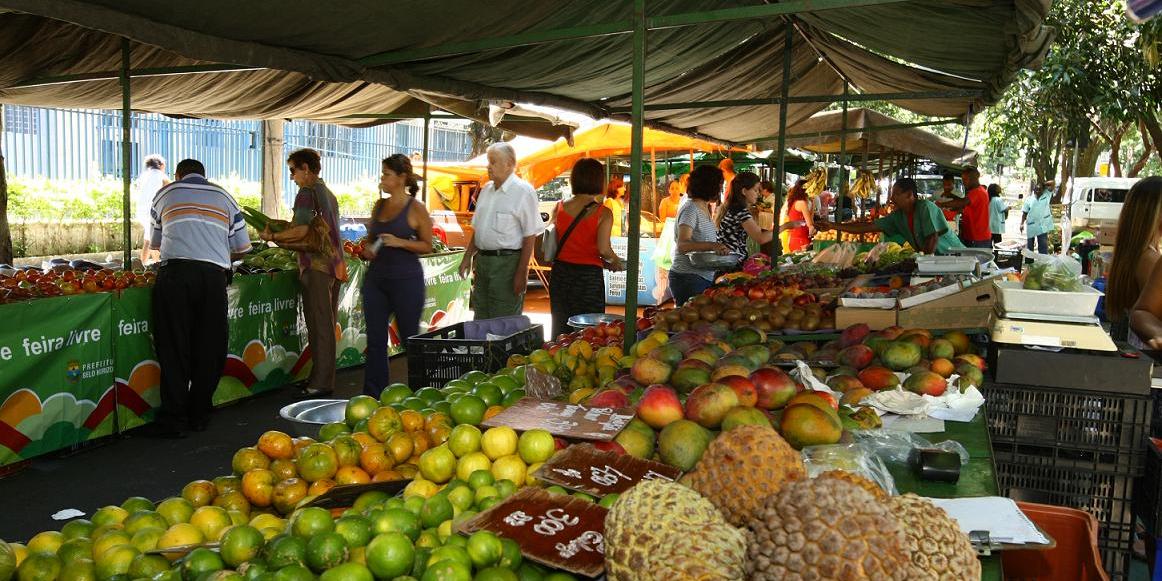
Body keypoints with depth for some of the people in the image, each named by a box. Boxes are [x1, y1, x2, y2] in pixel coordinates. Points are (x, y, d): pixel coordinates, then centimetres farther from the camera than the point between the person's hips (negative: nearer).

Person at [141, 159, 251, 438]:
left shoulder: (165, 194, 19)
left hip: (175, 272, -1)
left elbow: (155, 242, 30)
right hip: (214, 276, 1)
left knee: (173, 349, 2)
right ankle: (199, 415, 14)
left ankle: (173, 419, 2)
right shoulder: (225, 198, 21)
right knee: (209, 349, 8)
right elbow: (242, 248, 20)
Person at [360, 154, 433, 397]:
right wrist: (368, 249, 1)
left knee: (410, 338, 6)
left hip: (406, 279, -5)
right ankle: (373, 395, 11)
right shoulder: (379, 205, 11)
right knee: (375, 339, 5)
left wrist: (400, 242, -18)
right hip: (376, 278, 6)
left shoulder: (416, 209, -6)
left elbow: (427, 246, -6)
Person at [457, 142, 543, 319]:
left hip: (507, 263, -7)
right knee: (481, 322, 13)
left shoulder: (523, 191, -9)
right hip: (482, 261, 7)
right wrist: (467, 257, 14)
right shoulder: (487, 189, 13)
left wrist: (521, 272, -16)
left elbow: (530, 237, -12)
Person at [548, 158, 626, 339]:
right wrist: (616, 262, 3)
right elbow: (604, 249, -16)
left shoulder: (559, 208, 1)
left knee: (561, 328, 14)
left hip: (561, 274, 4)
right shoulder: (603, 213, -10)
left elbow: (552, 245, 4)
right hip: (589, 275, -4)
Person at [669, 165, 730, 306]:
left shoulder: (704, 209, 15)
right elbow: (682, 245, -26)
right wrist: (712, 246, -39)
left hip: (706, 277, 9)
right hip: (689, 278, -9)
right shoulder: (690, 209, -13)